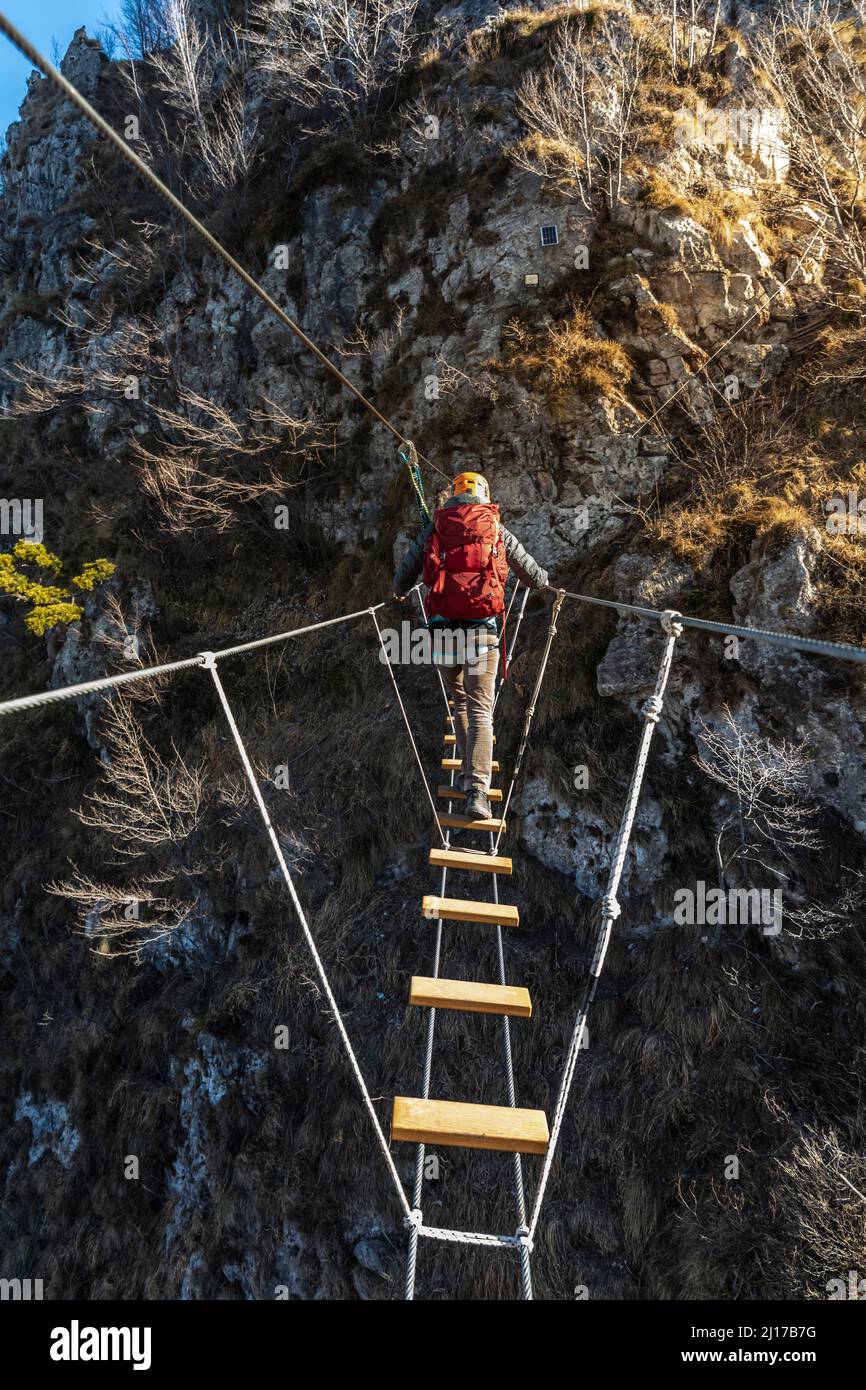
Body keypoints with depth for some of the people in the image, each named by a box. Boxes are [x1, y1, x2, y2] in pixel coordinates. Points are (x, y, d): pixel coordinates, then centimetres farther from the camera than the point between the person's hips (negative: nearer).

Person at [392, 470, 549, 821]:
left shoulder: (431, 531, 12)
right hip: (482, 631, -1)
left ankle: (469, 773, 24)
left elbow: (402, 579, 18)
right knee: (480, 711, -1)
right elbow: (533, 575, 23)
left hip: (442, 631, 2)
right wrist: (545, 581, 47)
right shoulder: (499, 532, 11)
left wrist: (399, 593, 42)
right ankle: (477, 791, -12)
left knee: (460, 702, 21)